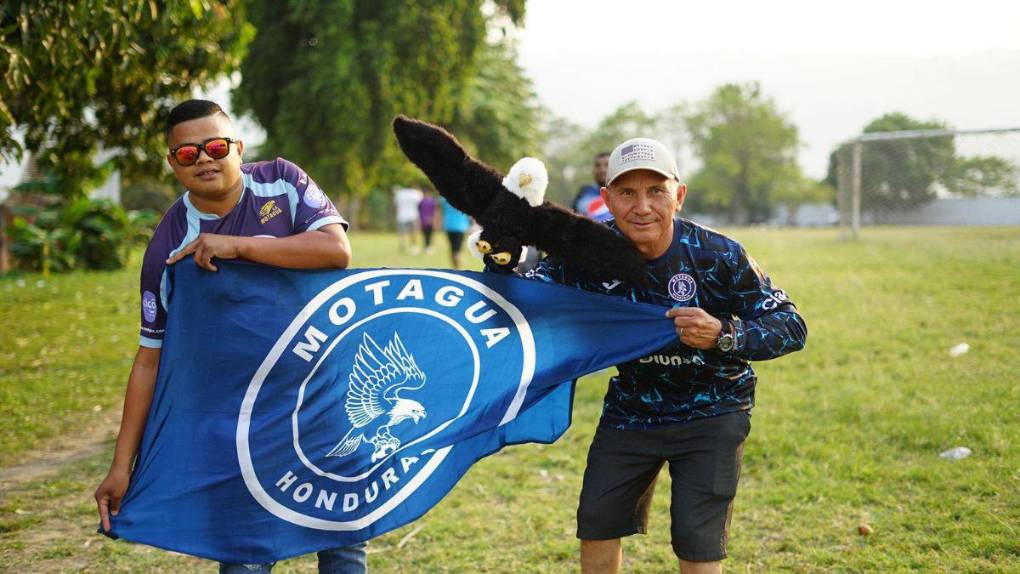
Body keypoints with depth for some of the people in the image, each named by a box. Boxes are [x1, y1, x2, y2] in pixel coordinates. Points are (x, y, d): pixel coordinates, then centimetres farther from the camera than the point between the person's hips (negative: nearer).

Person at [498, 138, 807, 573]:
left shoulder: (717, 256, -24)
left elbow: (792, 326, -20)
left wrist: (723, 336, -39)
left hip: (709, 412, -3)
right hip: (631, 405, 4)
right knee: (596, 522, 9)